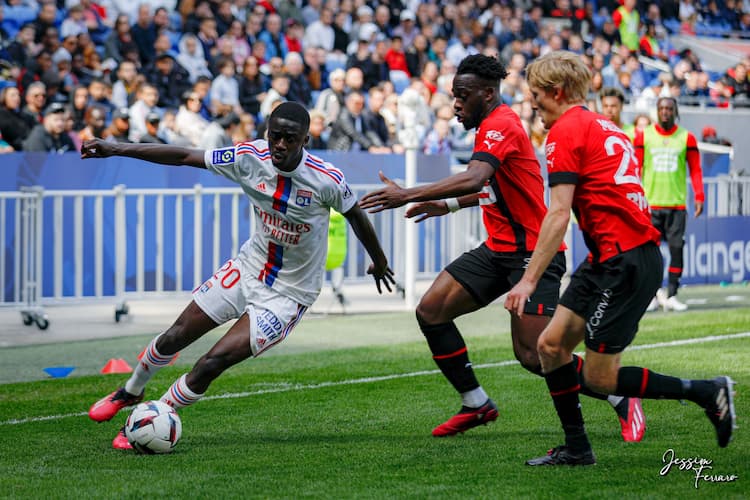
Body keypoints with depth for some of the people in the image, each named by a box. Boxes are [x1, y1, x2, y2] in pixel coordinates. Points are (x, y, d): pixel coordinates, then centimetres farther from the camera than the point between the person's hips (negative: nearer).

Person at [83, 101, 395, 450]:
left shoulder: (326, 180, -24)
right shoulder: (250, 157, -15)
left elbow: (355, 215, -4)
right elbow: (184, 157, -8)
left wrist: (379, 261, 13)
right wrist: (115, 150, -12)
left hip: (289, 294, -4)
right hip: (249, 268, 4)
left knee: (212, 364, -15)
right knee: (175, 337, 9)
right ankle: (130, 392, 39)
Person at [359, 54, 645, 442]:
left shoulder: (501, 125, -17)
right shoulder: (493, 126, 14)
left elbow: (472, 179, -35)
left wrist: (406, 196, -36)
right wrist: (448, 205, 24)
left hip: (532, 253, -10)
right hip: (498, 250, 10)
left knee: (534, 355, -14)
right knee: (430, 310, -1)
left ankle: (622, 400, 4)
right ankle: (476, 404, 9)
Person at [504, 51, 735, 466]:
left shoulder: (565, 131, -9)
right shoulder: (600, 125, 19)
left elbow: (558, 215, -17)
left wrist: (529, 280, -17)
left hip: (624, 261, -10)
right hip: (610, 260, 10)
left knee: (600, 379, -5)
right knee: (551, 345, 8)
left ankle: (709, 393, 2)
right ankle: (576, 448, 12)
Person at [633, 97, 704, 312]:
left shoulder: (686, 138, 5)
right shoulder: (643, 136, 5)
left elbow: (695, 170, 7)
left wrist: (699, 197, -3)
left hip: (677, 203, 0)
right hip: (650, 203, 0)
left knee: (677, 247, -5)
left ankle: (671, 295, 0)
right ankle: (653, 294, 8)